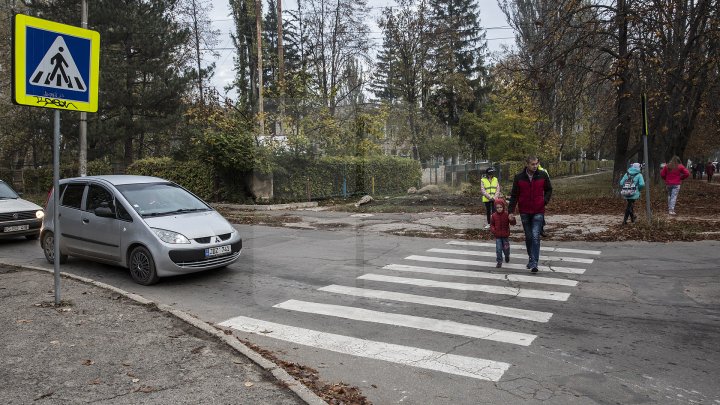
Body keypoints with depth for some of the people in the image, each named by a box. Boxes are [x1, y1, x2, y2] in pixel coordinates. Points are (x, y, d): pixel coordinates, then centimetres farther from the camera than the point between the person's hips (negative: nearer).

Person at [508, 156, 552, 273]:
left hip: (538, 212, -1)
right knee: (528, 237, 13)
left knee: (535, 236, -12)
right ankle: (531, 258, 32)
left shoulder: (543, 175, -3)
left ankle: (534, 263, -11)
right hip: (524, 212, 1)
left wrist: (545, 200, -3)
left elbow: (549, 189, 14)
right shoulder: (518, 177, -4)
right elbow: (514, 196, 0)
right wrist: (510, 211, -4)